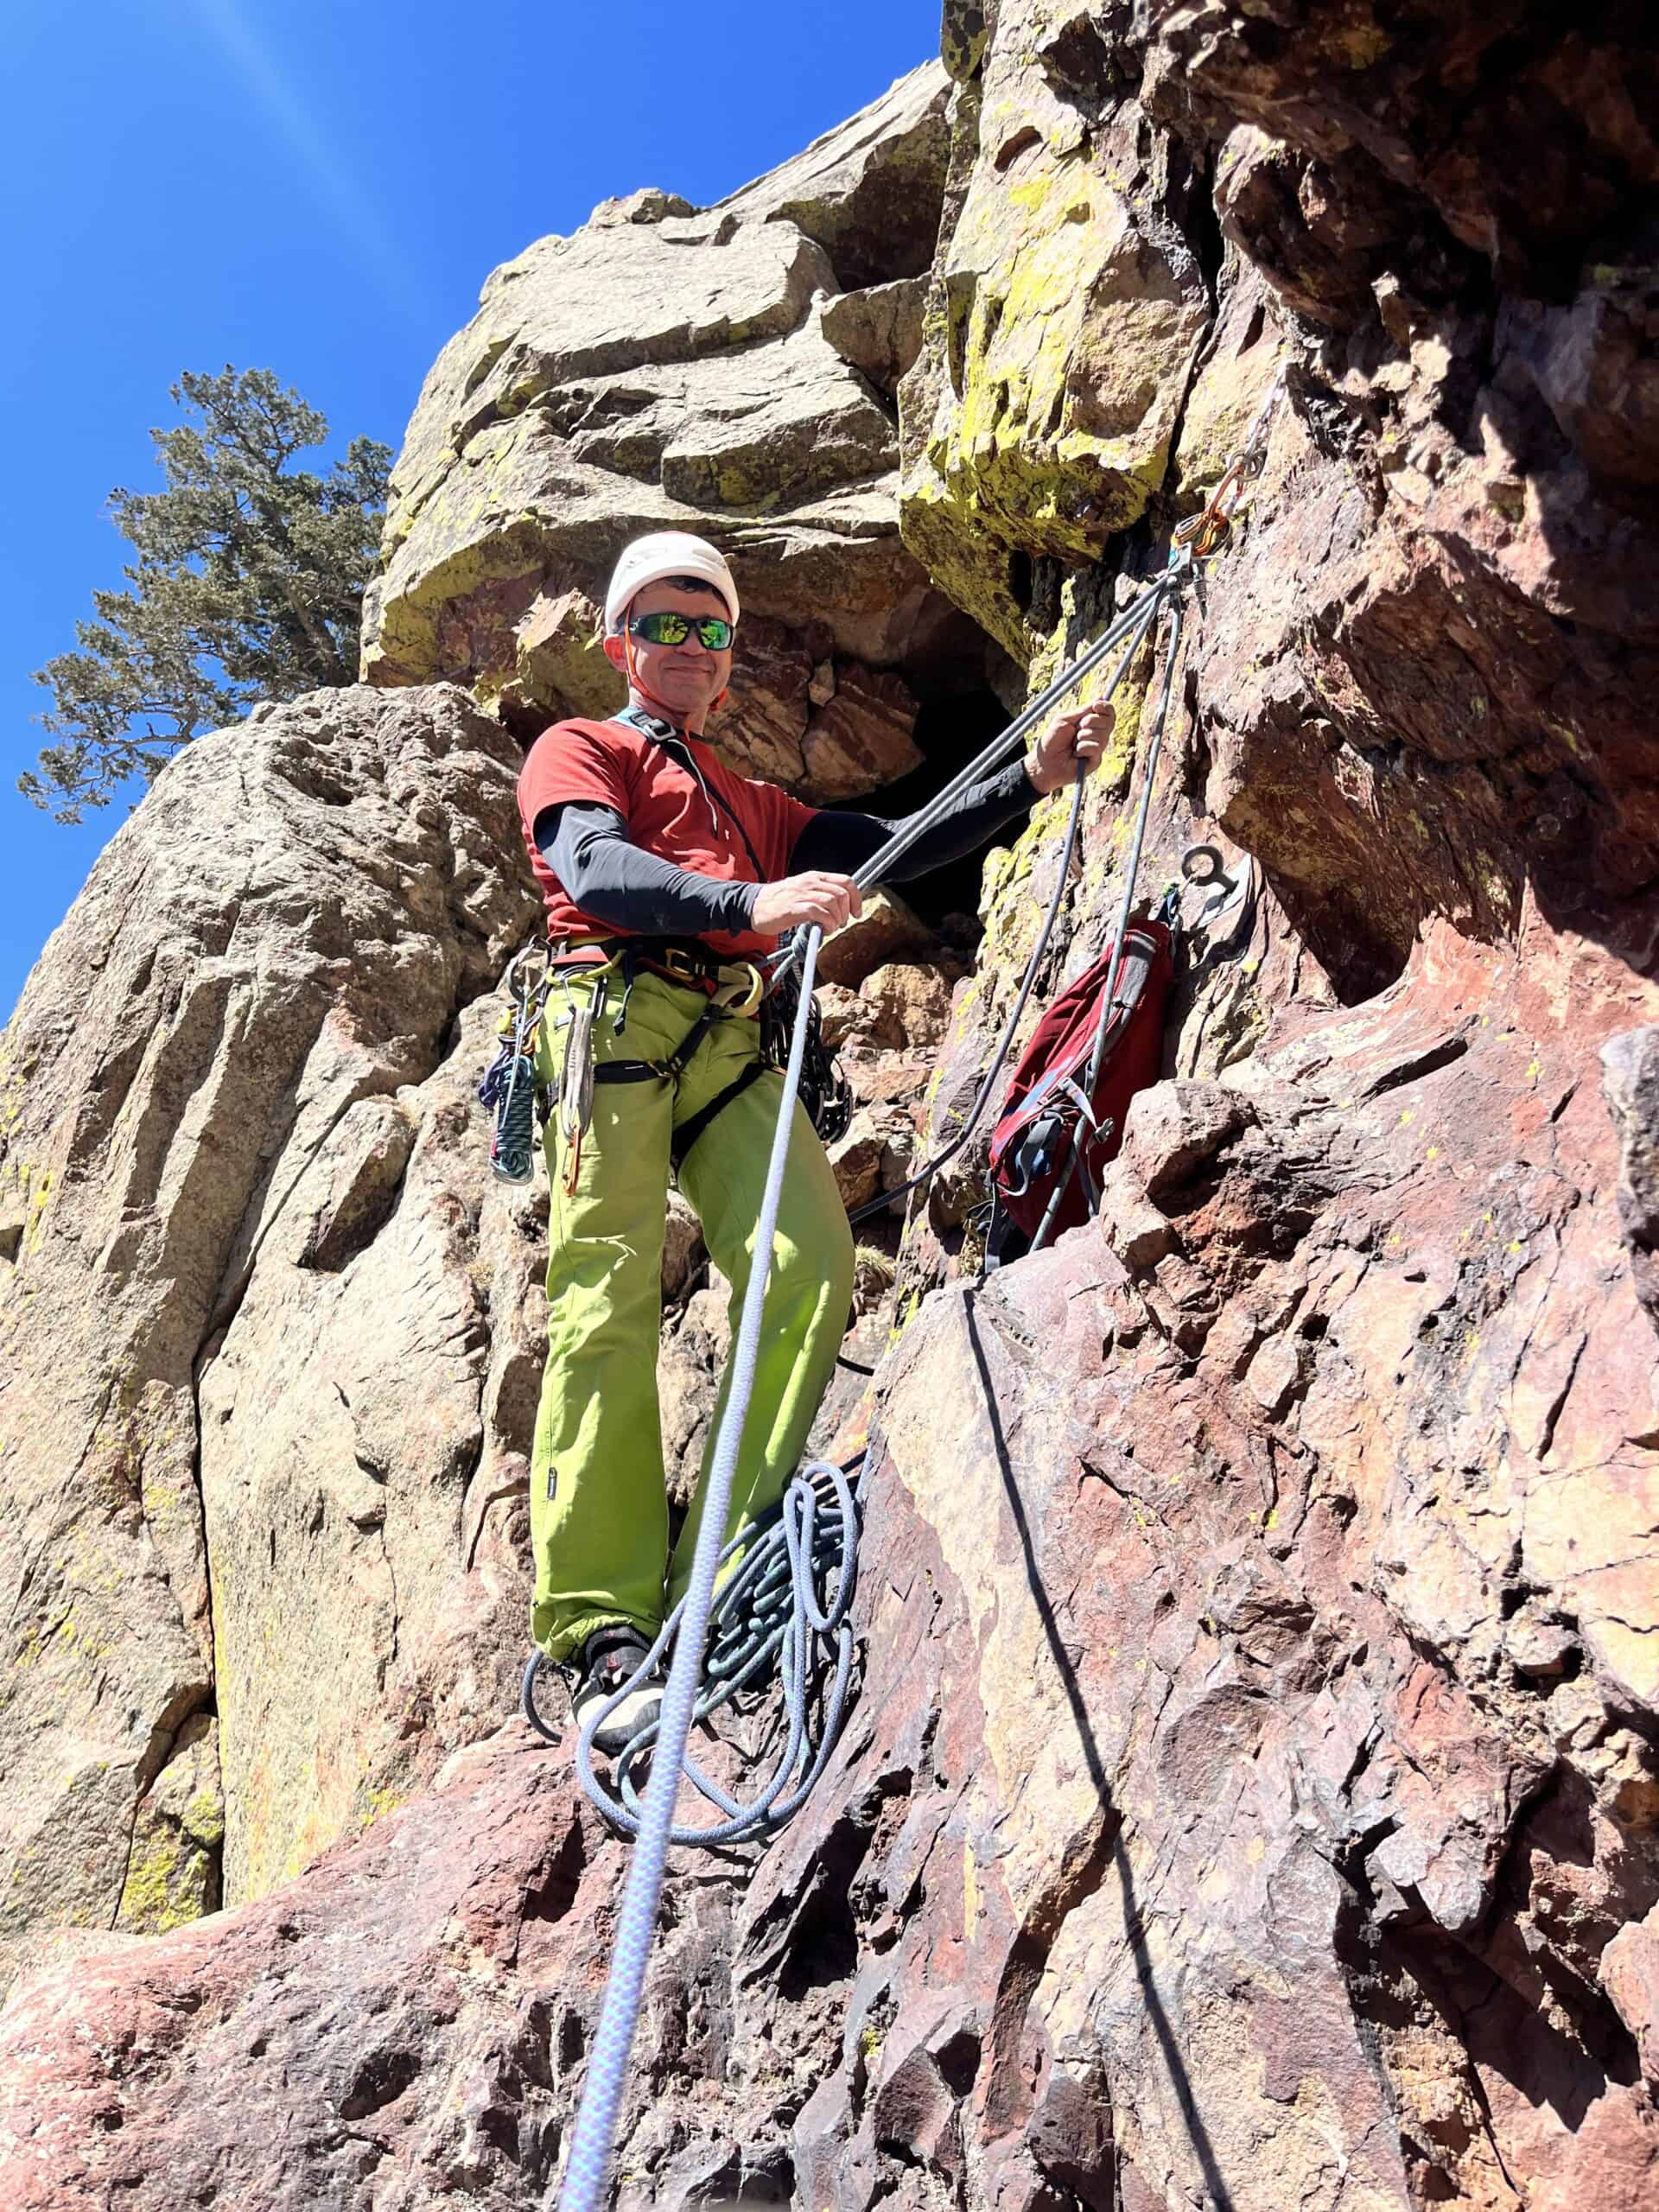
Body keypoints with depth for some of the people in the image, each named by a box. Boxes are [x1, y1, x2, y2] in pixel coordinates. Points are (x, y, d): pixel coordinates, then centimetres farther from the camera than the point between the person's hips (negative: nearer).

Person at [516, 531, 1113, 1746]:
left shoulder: (750, 803, 37)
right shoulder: (578, 748, 18)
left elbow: (894, 851, 31)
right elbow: (595, 872, -3)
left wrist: (1030, 781, 24)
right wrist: (752, 902, -20)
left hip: (731, 1044, 5)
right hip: (618, 1018, -5)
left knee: (811, 1260, -20)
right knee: (611, 1305, -16)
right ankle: (607, 1634, -18)